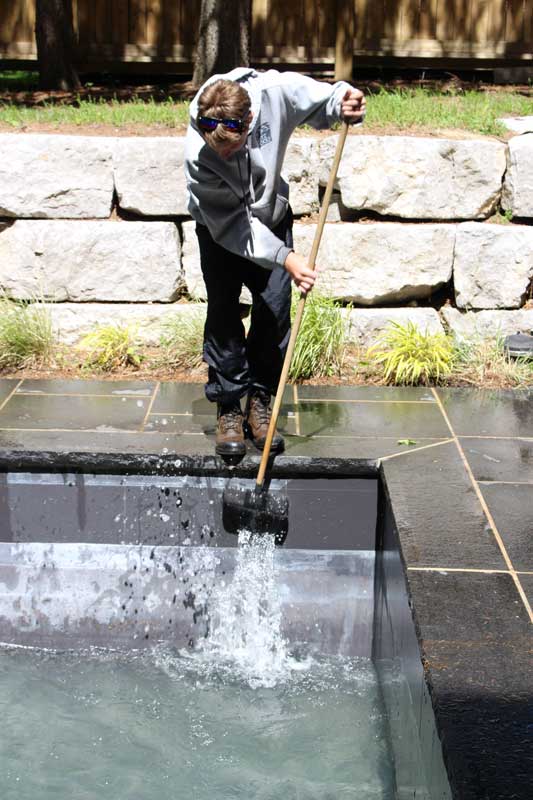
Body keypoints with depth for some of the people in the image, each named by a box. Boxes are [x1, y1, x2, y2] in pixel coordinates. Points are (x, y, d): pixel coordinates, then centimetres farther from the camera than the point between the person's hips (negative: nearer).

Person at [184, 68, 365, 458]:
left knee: (275, 312, 0)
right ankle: (228, 409, 9)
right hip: (219, 229, -2)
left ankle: (259, 401, 15)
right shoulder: (198, 152, -35)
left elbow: (320, 100, -9)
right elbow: (230, 224, -29)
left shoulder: (275, 91, -31)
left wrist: (343, 105, -32)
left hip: (270, 218, 3)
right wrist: (285, 258, -35)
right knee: (223, 316, -4)